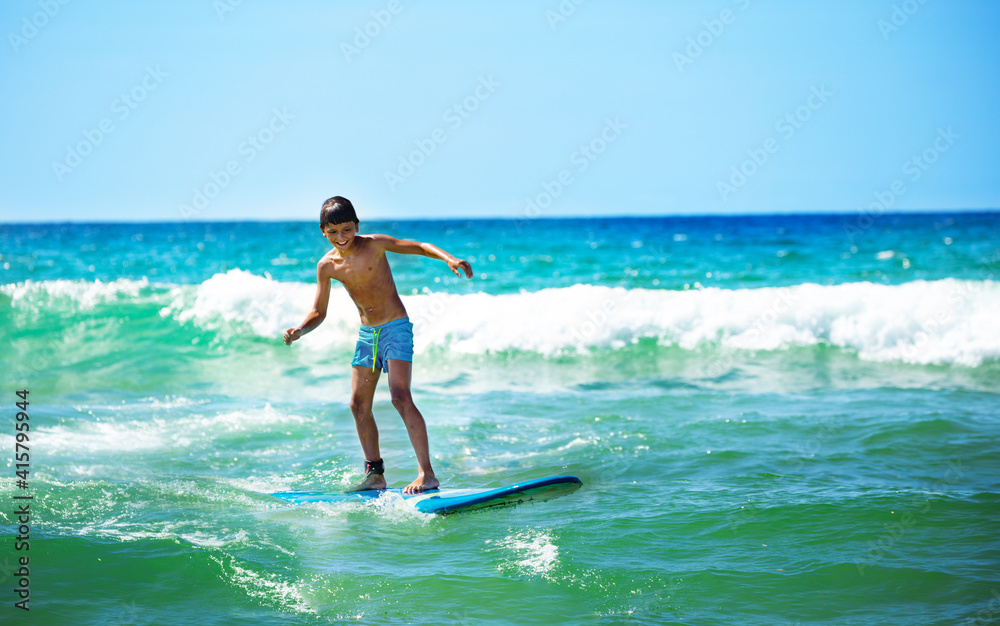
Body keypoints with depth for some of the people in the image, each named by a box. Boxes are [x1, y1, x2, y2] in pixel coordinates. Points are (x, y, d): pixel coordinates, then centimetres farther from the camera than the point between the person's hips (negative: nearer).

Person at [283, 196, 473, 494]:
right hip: (366, 334, 6)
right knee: (359, 404, 6)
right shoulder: (327, 266, -1)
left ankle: (427, 473, -20)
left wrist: (449, 258, -22)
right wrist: (299, 331, -14)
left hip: (396, 327, -6)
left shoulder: (374, 244, -12)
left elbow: (419, 247, -5)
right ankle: (374, 474, 18)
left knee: (400, 396, -19)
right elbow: (319, 312, 6)